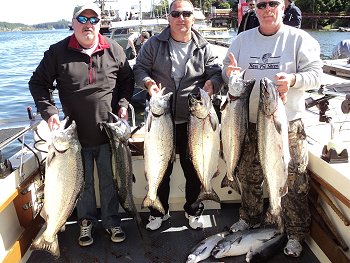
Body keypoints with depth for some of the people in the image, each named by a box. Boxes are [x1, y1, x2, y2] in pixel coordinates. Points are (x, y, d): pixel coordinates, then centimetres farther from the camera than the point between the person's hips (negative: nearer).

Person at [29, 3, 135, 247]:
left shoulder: (114, 50, -1)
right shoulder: (58, 52, -4)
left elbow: (128, 80, 12)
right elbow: (38, 83, 3)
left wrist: (123, 104, -3)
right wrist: (49, 111, -9)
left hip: (109, 132, 1)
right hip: (76, 134, 0)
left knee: (109, 181, 13)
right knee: (83, 182, 14)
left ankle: (112, 221, 32)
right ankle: (87, 222, 35)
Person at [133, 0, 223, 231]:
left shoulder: (204, 47, 4)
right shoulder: (154, 44, 2)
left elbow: (217, 73, 4)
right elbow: (139, 68, 4)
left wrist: (211, 85, -19)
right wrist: (148, 82, -17)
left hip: (193, 121, 1)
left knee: (194, 168, 11)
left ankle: (193, 210, 34)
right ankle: (159, 211, 31)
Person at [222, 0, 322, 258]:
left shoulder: (300, 39, -1)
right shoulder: (242, 39, 9)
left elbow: (316, 74, -4)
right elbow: (226, 70, 13)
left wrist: (293, 79, -24)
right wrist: (229, 73, -10)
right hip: (250, 123, 4)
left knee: (294, 181, 1)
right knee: (249, 176, 16)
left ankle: (296, 234, 19)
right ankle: (250, 218, 38)